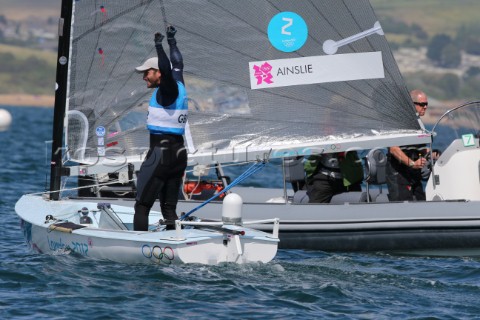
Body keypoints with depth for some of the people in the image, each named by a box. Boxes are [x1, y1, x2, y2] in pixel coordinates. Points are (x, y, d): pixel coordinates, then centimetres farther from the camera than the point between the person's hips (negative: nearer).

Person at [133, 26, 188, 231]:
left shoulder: (168, 89, -9)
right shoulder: (178, 87, 14)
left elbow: (166, 70, -31)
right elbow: (177, 65, 32)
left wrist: (159, 46, -28)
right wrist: (171, 42, 42)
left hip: (160, 154, -9)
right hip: (179, 154, 9)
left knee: (142, 204, -6)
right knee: (169, 207, 10)